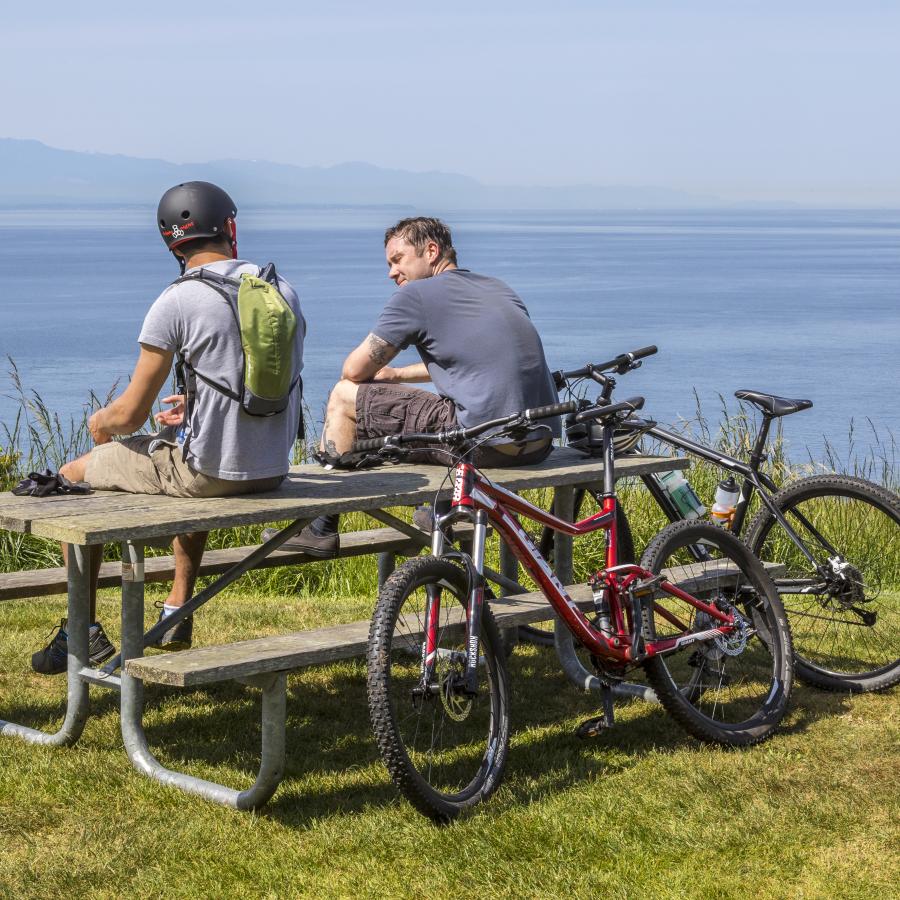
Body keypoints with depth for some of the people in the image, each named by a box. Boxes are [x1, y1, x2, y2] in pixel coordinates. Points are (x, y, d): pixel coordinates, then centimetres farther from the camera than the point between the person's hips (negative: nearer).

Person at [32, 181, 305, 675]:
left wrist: (100, 422, 13)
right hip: (273, 468, 6)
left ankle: (83, 632, 22)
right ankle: (178, 613, 43)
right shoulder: (284, 290, 4)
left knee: (74, 477, 16)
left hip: (211, 469, -6)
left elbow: (130, 414, -10)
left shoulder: (177, 302, -14)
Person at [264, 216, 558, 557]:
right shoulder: (501, 289, 21)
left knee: (345, 396, 6)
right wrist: (396, 374, 36)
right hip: (541, 445, 8)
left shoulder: (416, 295, -3)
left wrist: (380, 374, 25)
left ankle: (321, 529, 14)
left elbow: (355, 370, 2)